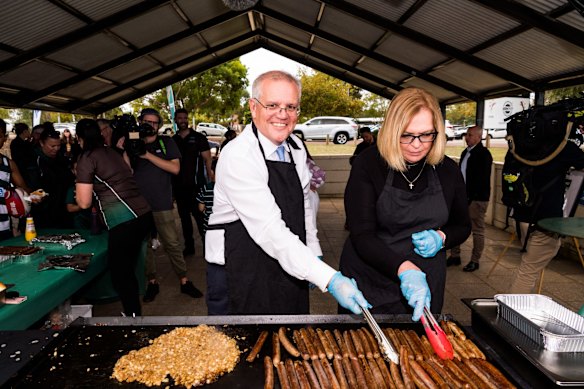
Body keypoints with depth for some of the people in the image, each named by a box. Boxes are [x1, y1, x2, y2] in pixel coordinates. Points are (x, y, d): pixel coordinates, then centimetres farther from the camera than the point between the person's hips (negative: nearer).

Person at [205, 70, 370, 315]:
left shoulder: (295, 147, 2)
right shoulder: (238, 157, -23)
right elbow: (270, 231, -29)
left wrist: (314, 255, 9)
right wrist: (330, 279, -33)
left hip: (291, 270, 7)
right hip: (243, 279, -6)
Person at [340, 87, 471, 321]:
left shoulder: (447, 170, -2)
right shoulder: (368, 164, -13)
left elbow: (462, 226, 12)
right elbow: (361, 234, -20)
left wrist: (441, 238, -11)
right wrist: (404, 268, -35)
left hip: (425, 286, 3)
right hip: (369, 284, -3)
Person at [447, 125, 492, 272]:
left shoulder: (484, 154, -9)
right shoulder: (465, 152, 15)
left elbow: (483, 178, -15)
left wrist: (471, 197, -19)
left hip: (477, 199, -8)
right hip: (463, 196, 8)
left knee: (477, 230, 3)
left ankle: (475, 261, 13)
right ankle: (455, 256, 21)